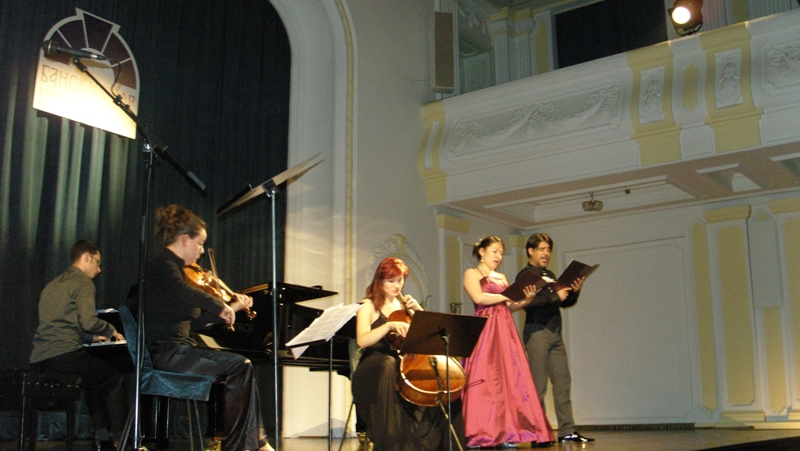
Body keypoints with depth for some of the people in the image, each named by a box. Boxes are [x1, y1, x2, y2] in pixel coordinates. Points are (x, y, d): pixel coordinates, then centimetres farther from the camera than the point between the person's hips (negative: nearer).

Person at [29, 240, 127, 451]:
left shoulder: (52, 285, 24)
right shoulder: (83, 283, -3)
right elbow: (88, 321, -16)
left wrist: (92, 337, 27)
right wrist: (111, 331, 3)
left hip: (39, 359, 9)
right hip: (64, 353, -9)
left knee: (93, 378, 27)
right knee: (116, 377, 5)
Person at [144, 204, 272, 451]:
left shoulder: (172, 267, 20)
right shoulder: (161, 265, -9)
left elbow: (194, 322, 19)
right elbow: (184, 292, -34)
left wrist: (231, 308, 18)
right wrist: (220, 306, -22)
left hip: (176, 352, 10)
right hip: (167, 354, -10)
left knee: (240, 367, 7)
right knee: (239, 365, -13)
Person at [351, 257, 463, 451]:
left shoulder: (403, 304, 19)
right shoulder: (369, 306, 2)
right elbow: (362, 341, -15)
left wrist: (418, 309, 1)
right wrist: (389, 326, -28)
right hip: (376, 365, -5)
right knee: (389, 365, -41)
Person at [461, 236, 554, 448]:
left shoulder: (501, 277, 23)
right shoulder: (471, 273, 4)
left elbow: (510, 307, 15)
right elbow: (479, 298, -13)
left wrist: (526, 300, -4)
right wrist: (507, 295, -8)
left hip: (505, 330, 7)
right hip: (485, 330, -7)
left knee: (509, 379, -1)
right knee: (484, 380, -11)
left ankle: (505, 433, -1)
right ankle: (479, 435, -10)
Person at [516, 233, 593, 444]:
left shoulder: (550, 275, 19)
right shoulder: (525, 275, -3)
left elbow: (565, 302, 19)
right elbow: (528, 302, -18)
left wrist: (574, 291, 1)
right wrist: (555, 296, -19)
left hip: (555, 331, 7)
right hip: (537, 330, -7)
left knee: (563, 381, 5)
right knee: (539, 384, -5)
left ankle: (567, 431, 8)